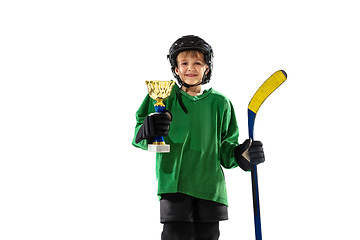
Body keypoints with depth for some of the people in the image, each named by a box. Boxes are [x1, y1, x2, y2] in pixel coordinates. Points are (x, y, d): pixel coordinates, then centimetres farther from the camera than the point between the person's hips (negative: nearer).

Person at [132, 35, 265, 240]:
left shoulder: (219, 102, 10)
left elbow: (225, 148, 13)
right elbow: (139, 137, 2)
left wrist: (241, 155, -7)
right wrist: (147, 132, -21)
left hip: (210, 185, 2)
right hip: (174, 183, -2)